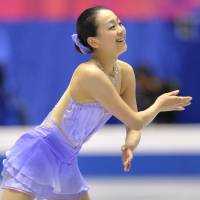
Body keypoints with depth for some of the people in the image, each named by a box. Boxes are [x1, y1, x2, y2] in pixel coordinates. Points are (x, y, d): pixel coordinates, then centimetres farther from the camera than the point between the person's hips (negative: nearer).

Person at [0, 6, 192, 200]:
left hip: (65, 162, 9)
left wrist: (130, 145, -14)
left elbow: (133, 125, 9)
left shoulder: (125, 72, 0)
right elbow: (135, 121, -19)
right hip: (38, 152, -9)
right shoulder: (90, 74, -24)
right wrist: (159, 105, 0)